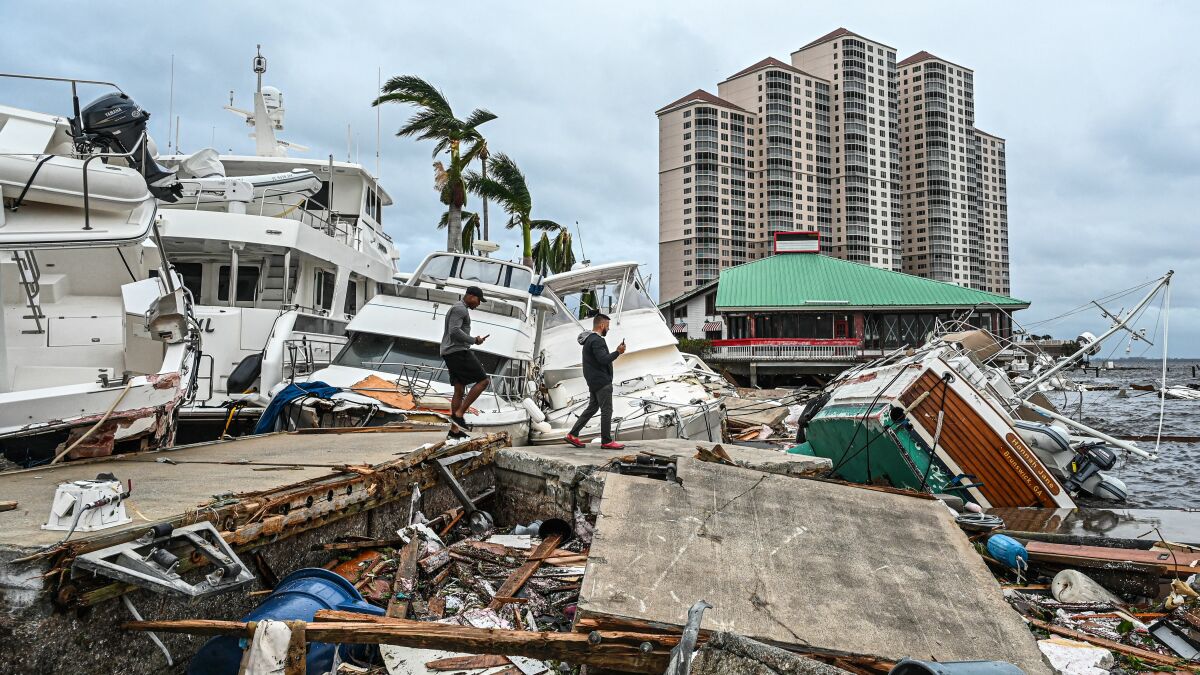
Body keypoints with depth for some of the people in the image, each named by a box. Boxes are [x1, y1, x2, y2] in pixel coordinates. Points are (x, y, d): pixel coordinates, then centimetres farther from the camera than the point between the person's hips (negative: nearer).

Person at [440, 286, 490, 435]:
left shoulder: (459, 309, 24)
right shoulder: (460, 308, -10)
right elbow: (454, 331, -22)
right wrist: (474, 340, -12)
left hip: (449, 353, 11)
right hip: (458, 351, -11)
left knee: (459, 390, 10)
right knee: (483, 381, -10)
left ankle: (454, 429, 11)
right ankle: (458, 414, -12)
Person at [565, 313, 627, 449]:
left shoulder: (589, 339, 16)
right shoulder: (596, 340, -18)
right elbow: (604, 359, -27)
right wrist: (618, 352, -17)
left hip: (593, 381, 11)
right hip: (602, 381, -11)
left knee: (592, 407, 15)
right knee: (606, 410, -4)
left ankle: (573, 435, 14)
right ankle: (606, 441, 2)